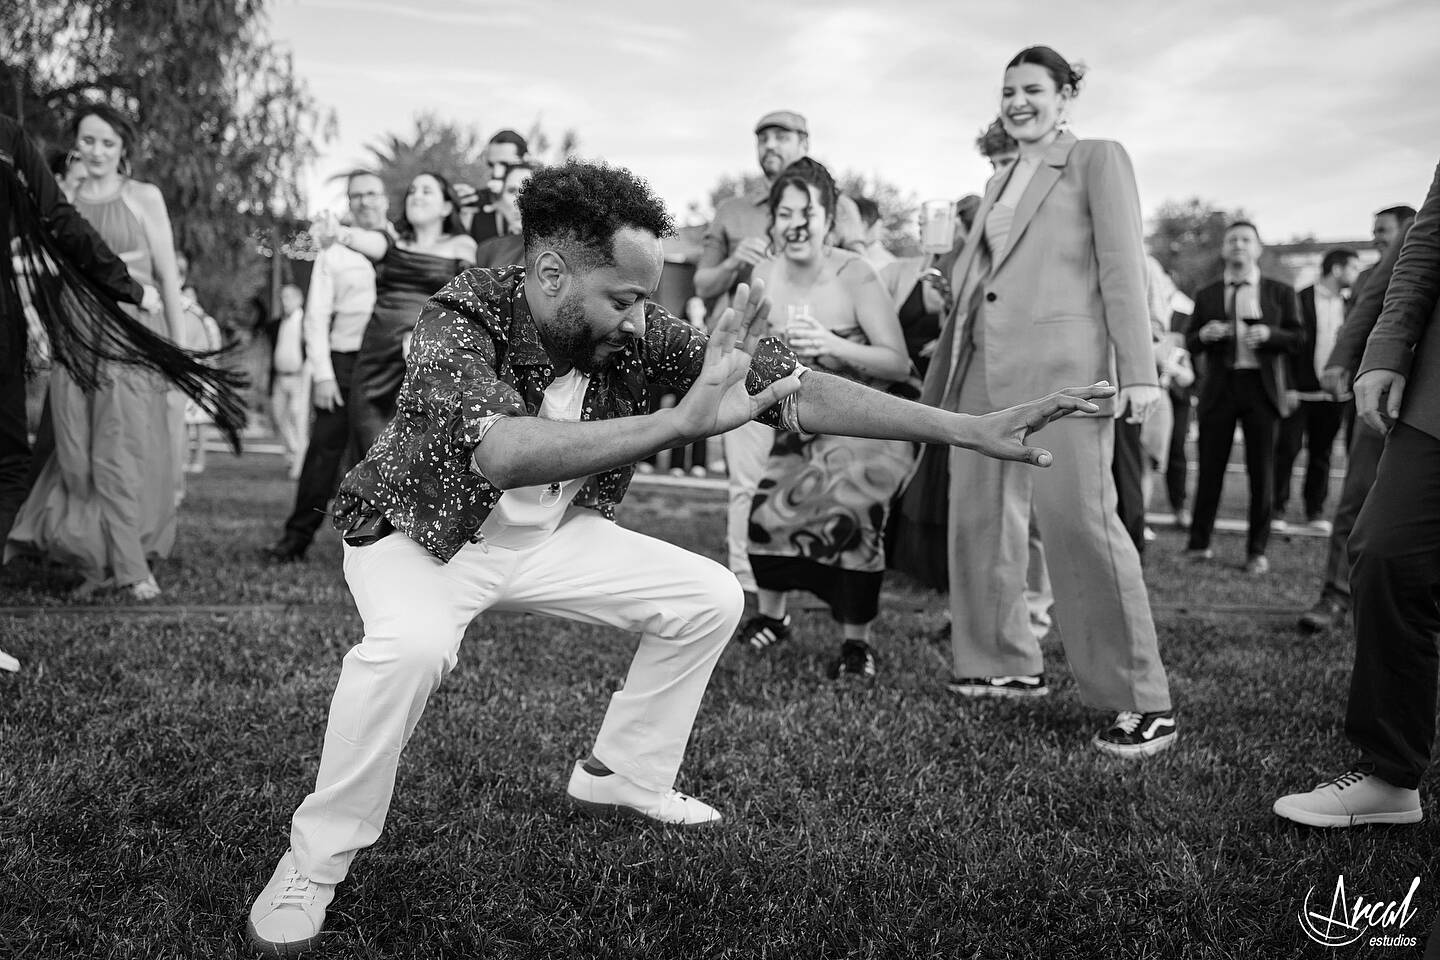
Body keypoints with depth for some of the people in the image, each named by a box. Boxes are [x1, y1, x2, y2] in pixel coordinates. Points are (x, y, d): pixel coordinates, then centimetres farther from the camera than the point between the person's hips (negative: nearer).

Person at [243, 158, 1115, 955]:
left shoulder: (633, 332, -20)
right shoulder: (461, 319, -33)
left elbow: (791, 388, -21)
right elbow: (498, 452, -54)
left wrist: (974, 430, -25)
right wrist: (682, 421, -63)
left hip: (546, 534, 5)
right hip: (422, 531, -5)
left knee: (709, 598, -1)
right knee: (412, 648, -37)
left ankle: (623, 775, 20)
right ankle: (314, 863, -14)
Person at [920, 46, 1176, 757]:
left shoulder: (1098, 160, 4)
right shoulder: (998, 183, 24)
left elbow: (1122, 267, -5)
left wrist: (1138, 372, -13)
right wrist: (942, 382, 18)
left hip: (1059, 362, -8)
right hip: (984, 366, 8)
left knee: (1078, 519, -13)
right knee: (979, 517, 9)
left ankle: (1143, 703, -6)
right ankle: (1007, 664, 25)